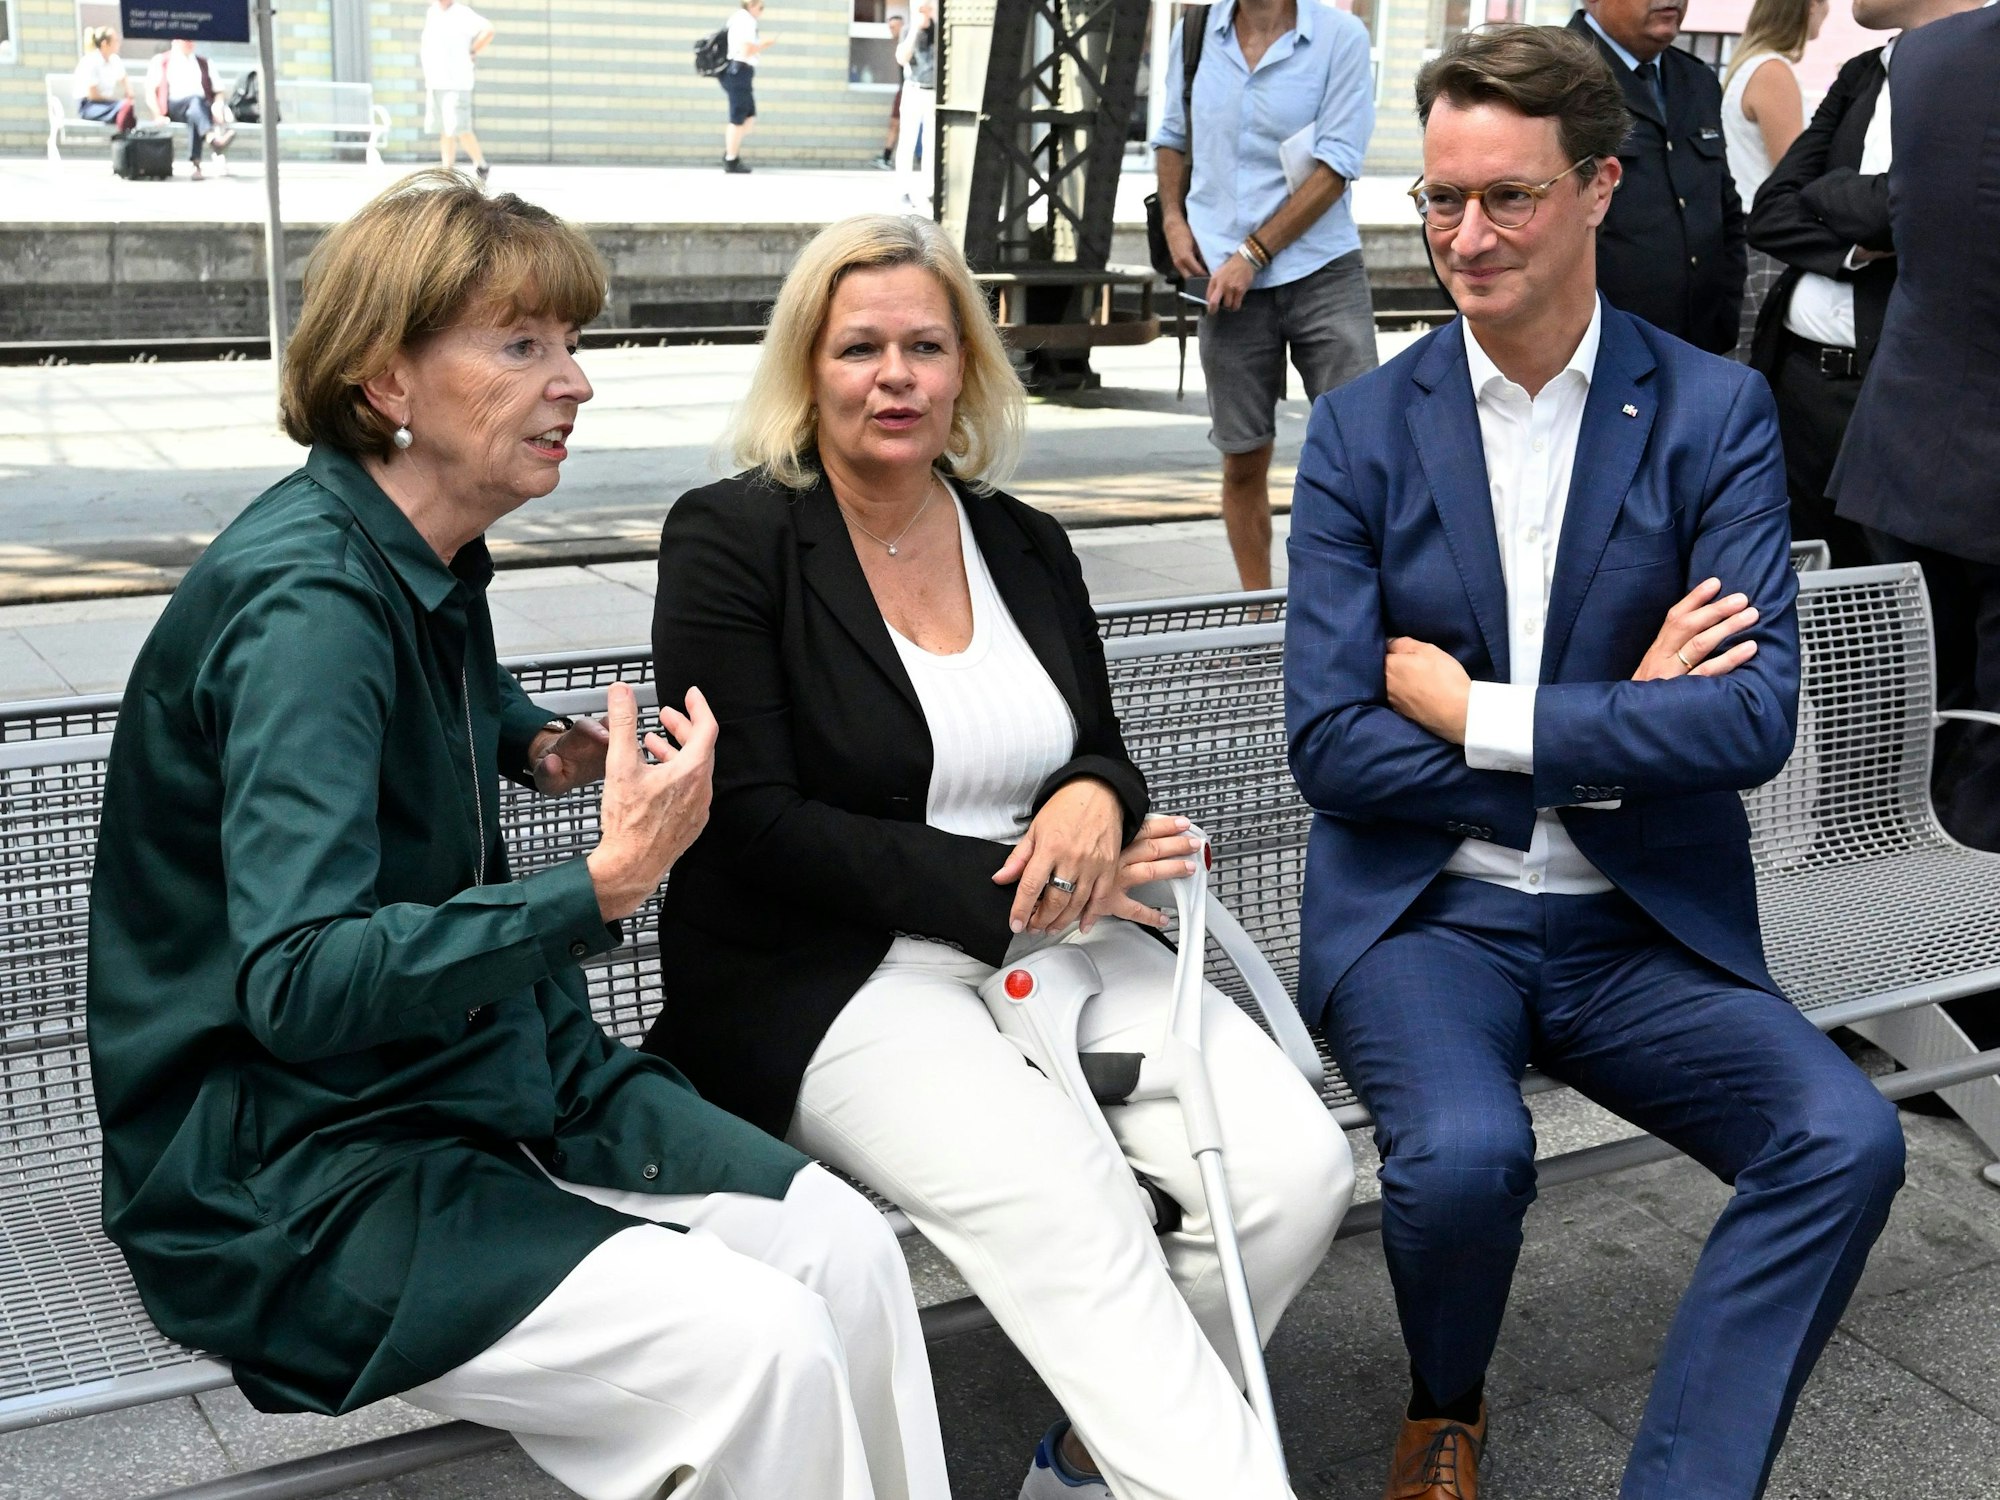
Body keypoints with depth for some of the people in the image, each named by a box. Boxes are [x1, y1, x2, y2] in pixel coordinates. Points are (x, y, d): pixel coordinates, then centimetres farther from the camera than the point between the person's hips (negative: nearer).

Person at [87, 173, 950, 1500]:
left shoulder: (435, 562, 7)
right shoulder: (309, 597, -21)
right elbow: (297, 987, -30)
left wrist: (537, 743, 11)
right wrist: (602, 887, -36)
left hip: (495, 1070, 8)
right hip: (288, 1169, -8)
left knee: (845, 1243, -11)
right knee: (757, 1343, -23)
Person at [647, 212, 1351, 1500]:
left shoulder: (1024, 546, 13)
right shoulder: (730, 540, -4)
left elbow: (1105, 760, 18)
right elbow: (757, 827, -10)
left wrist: (1093, 801, -9)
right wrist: (1012, 893, -15)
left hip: (1053, 948, 6)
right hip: (833, 977, -5)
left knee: (1296, 1167, -16)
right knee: (1067, 1208, -31)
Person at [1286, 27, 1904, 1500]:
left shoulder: (1716, 414, 1)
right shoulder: (1364, 428, 1)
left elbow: (1755, 719, -10)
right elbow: (1332, 743, -7)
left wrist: (1480, 711, -12)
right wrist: (1611, 732, -10)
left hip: (1647, 927, 1)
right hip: (1427, 913, -1)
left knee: (1849, 1140, -23)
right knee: (1463, 1152, -29)